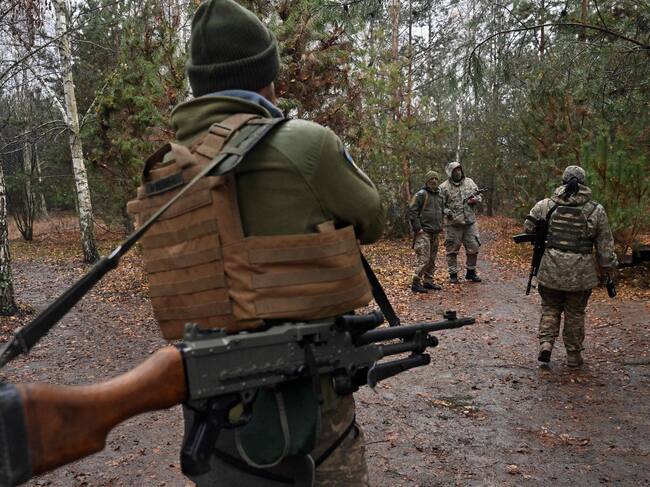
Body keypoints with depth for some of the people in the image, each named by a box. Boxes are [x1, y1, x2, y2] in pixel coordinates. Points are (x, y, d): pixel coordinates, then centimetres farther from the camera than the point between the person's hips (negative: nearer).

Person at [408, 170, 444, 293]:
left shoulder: (439, 195, 17)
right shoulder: (421, 194, -8)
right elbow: (412, 211, -13)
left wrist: (440, 226, 18)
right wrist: (417, 228, -17)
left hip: (435, 233, 8)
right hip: (423, 232, -8)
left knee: (432, 259, 11)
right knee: (423, 259, -12)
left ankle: (428, 281, 20)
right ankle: (416, 283, -7)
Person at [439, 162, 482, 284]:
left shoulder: (469, 182, 8)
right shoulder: (444, 187, -5)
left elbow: (479, 196, 16)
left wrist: (475, 199, -5)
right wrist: (446, 211, -20)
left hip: (470, 222, 4)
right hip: (453, 224, -3)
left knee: (473, 248, 8)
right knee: (452, 250, 3)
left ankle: (471, 272, 24)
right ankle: (453, 274, 15)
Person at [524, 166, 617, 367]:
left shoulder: (546, 205, -4)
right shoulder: (596, 210, -3)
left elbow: (528, 227, 5)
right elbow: (605, 245, 1)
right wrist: (609, 268, 12)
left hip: (551, 269, 0)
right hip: (581, 272, 0)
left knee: (550, 308, 17)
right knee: (575, 313, 13)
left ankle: (546, 342, 1)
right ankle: (573, 354, 22)